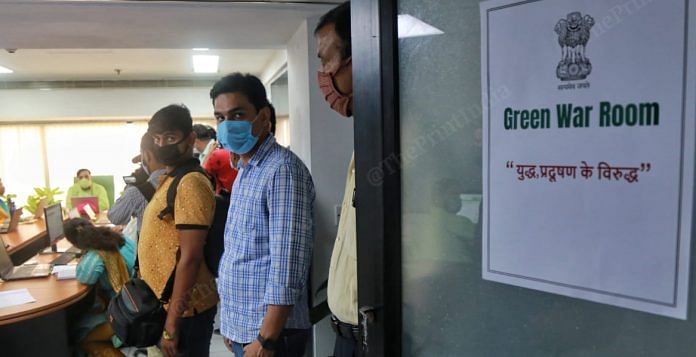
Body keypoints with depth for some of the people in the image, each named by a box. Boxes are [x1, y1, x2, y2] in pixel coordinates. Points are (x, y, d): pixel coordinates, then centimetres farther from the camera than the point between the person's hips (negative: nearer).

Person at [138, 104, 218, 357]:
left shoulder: (190, 183, -20)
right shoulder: (171, 180, 10)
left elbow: (190, 258, -24)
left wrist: (171, 323, -21)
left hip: (183, 309, -9)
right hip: (166, 304, 9)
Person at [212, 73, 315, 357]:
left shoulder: (282, 170, -18)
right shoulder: (245, 172, 11)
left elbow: (287, 265, -23)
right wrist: (231, 323, 15)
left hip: (267, 331, -9)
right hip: (242, 328, 9)